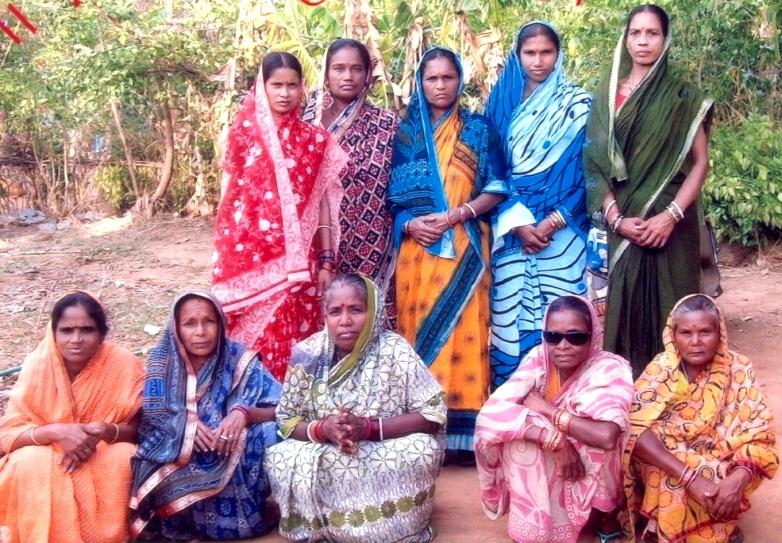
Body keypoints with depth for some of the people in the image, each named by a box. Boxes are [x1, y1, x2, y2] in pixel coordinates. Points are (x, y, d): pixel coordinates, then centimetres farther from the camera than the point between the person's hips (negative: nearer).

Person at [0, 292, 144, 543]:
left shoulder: (124, 365, -17)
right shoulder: (37, 364, -14)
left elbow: (139, 429, -11)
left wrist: (108, 432, -33)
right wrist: (56, 431, -34)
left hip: (108, 458, 0)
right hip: (45, 458, 1)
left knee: (124, 458, -31)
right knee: (28, 463, -30)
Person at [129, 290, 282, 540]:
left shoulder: (240, 360, -3)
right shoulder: (162, 361, 0)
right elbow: (148, 418, -4)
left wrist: (244, 413, -27)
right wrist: (184, 424, -23)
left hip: (231, 464, 1)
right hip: (174, 459, 0)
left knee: (265, 433, -26)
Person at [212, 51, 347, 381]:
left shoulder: (315, 140, 7)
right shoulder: (244, 133, 3)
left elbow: (322, 202, 6)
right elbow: (230, 196, 5)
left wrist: (326, 261, 2)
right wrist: (228, 259, 2)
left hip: (298, 259, 1)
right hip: (251, 256, -1)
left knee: (294, 343, 3)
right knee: (254, 340, -1)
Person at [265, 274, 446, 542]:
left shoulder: (395, 351, -14)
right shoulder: (308, 354, -7)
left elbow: (433, 414, -16)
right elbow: (286, 420, 0)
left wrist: (368, 427, -27)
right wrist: (321, 429, -24)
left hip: (388, 455, -1)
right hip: (320, 457, 2)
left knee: (422, 451, -31)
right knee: (279, 460, -25)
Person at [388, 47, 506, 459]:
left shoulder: (478, 130, 9)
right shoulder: (406, 131, 12)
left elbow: (496, 189, 2)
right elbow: (392, 193, 10)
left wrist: (456, 215, -12)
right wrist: (409, 223, -9)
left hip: (464, 248, -1)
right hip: (416, 246, 1)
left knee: (462, 331, -6)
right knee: (417, 330, -1)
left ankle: (462, 432, -1)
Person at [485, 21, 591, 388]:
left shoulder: (577, 105, 4)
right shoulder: (503, 102, 10)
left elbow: (585, 169, -2)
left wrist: (553, 222, -12)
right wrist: (518, 223, -8)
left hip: (561, 230, -2)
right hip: (512, 228, 2)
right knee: (511, 314, 1)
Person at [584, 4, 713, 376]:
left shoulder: (682, 97, 4)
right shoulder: (606, 96, 9)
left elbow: (700, 162, 0)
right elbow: (595, 163, 4)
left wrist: (671, 215, -13)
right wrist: (615, 218, -8)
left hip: (670, 223, -2)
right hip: (623, 224, 2)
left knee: (668, 306, -2)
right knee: (626, 305, 2)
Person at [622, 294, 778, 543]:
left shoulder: (738, 369, -9)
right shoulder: (661, 369, -11)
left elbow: (759, 434, -12)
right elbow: (636, 428, -23)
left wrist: (738, 479, -32)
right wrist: (690, 477, -34)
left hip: (719, 465, 1)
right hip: (666, 464, -1)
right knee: (674, 486, -30)